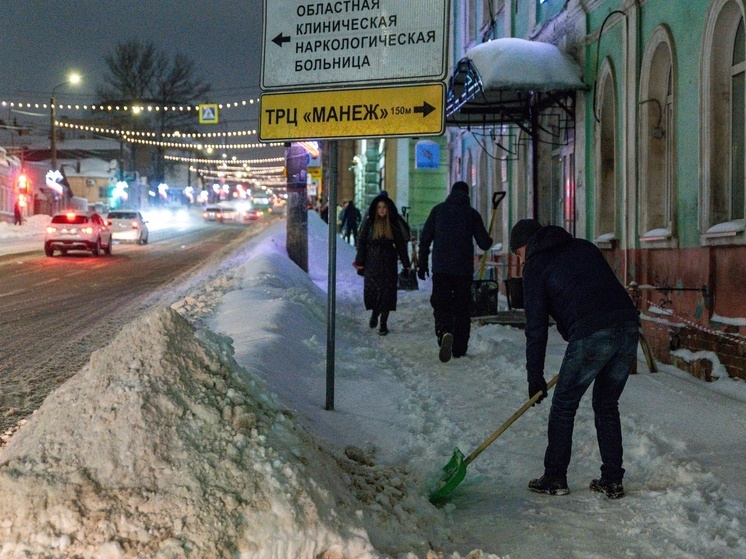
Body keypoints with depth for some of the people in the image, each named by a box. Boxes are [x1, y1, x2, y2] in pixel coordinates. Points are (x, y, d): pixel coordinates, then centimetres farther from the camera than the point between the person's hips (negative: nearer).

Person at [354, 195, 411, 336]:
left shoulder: (393, 226, 4)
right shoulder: (369, 224, 3)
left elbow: (401, 245, 5)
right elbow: (361, 242, 3)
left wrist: (406, 264, 2)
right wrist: (359, 261, -3)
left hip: (388, 264, 0)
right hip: (372, 264, 0)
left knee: (387, 292, -3)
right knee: (371, 290, -2)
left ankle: (383, 323, 3)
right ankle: (374, 313, 29)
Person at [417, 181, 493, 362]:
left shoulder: (438, 210, 5)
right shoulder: (472, 214, 2)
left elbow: (425, 238, 4)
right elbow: (484, 243, 1)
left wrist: (422, 264, 12)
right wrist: (489, 241, 26)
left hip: (440, 268, 0)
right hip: (464, 270, 0)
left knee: (441, 305, 0)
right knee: (462, 308, 10)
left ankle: (444, 332, -30)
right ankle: (459, 349, 11)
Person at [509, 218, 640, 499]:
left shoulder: (536, 266, 9)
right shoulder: (584, 247, 27)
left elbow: (536, 326, 6)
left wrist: (535, 378, 11)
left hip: (590, 335, -6)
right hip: (628, 325, 6)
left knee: (563, 406, 10)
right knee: (607, 406, 18)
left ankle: (555, 478, 15)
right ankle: (612, 481, 18)